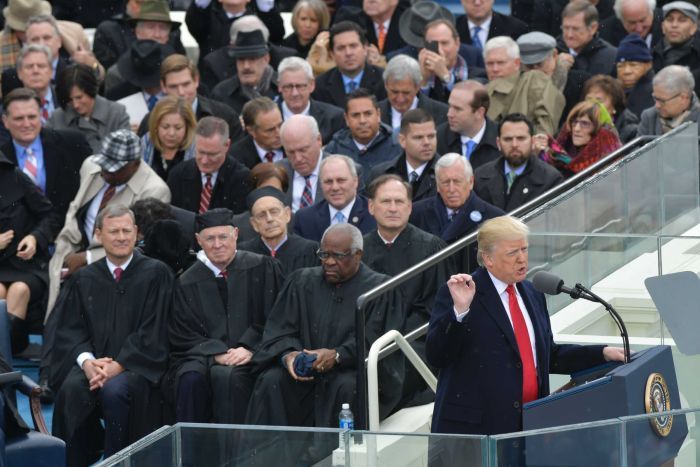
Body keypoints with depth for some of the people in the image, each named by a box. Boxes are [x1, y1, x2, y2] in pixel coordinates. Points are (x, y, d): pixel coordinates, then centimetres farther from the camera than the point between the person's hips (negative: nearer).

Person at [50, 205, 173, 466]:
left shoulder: (156, 274, 2)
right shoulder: (84, 279, 13)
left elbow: (152, 332, -4)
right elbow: (70, 330, 8)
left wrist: (118, 365, -15)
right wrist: (87, 361, -13)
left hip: (136, 364, -3)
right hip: (93, 363, 3)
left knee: (114, 390, -35)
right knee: (72, 389, -30)